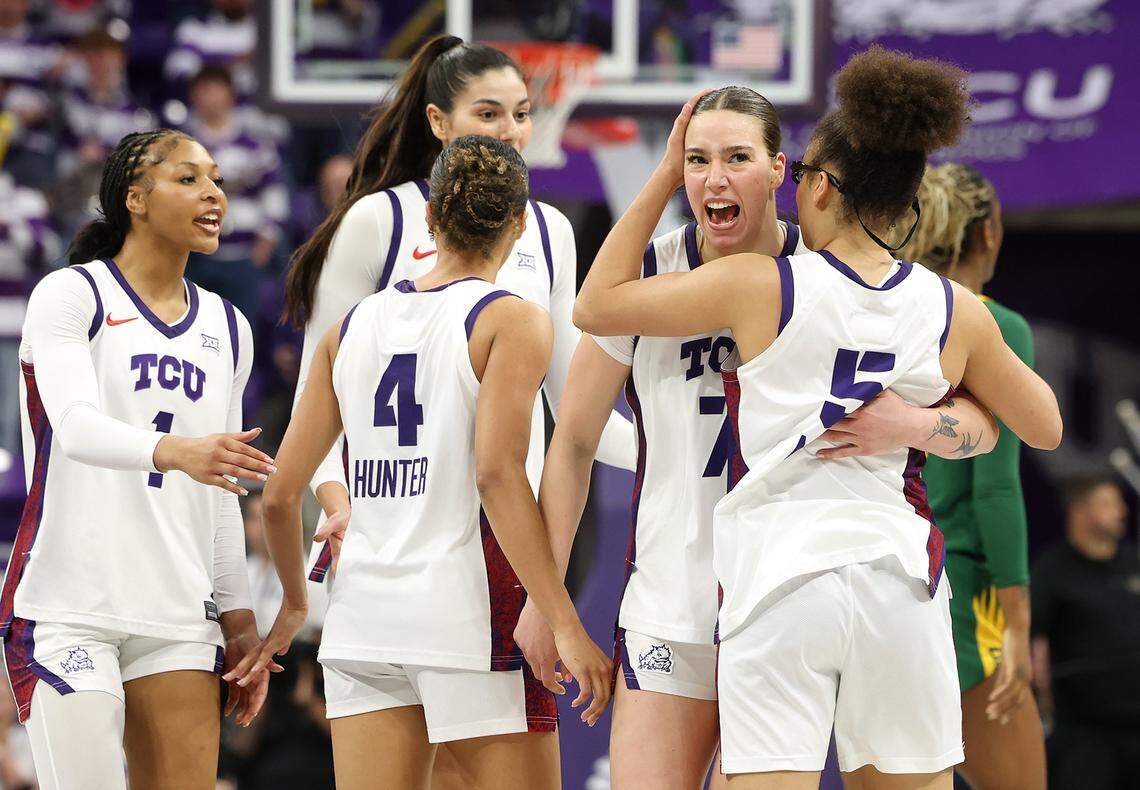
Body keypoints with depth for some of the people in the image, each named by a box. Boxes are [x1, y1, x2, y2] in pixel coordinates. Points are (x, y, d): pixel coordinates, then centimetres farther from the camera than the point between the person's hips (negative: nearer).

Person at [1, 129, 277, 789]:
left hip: (178, 615, 6)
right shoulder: (71, 295, -2)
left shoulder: (227, 328, 17)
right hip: (68, 608, -5)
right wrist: (173, 450, -39)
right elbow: (75, 425, -20)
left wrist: (239, 620, 15)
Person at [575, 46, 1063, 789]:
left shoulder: (760, 287, -5)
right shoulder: (955, 311, 4)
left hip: (781, 581, -3)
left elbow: (596, 305, 4)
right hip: (900, 579, 3)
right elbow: (1043, 425, 18)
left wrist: (664, 176, 10)